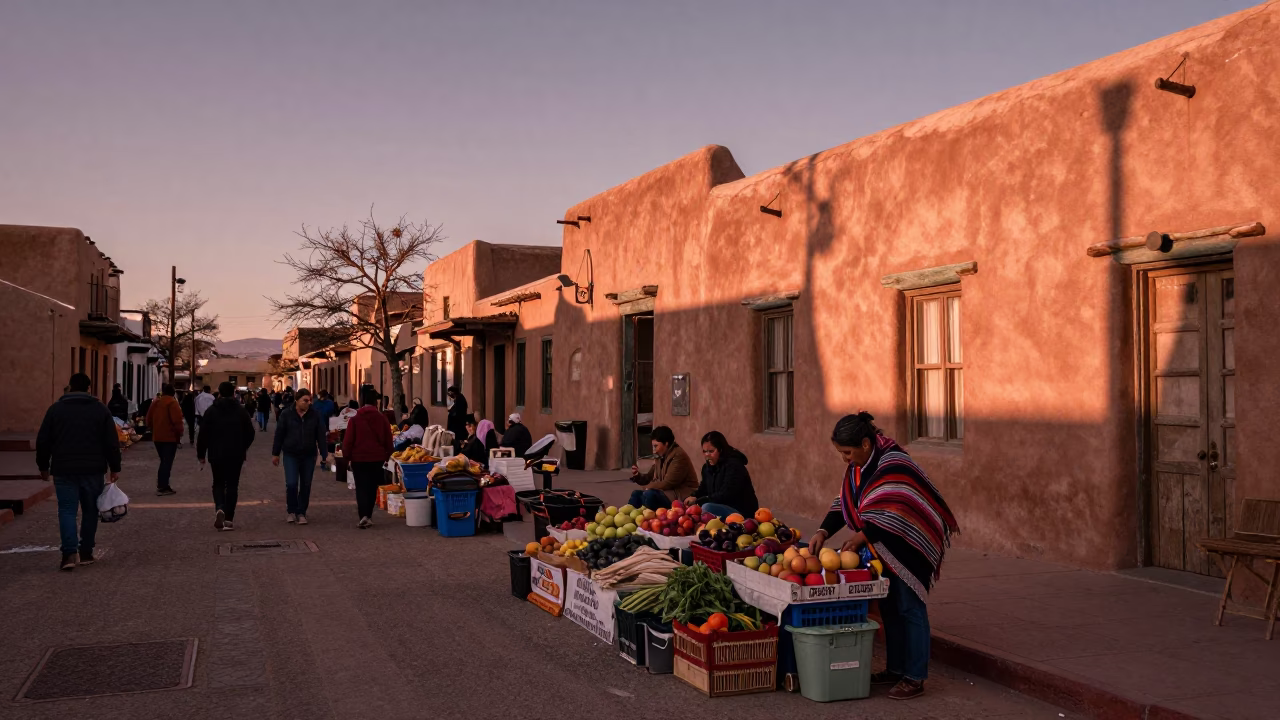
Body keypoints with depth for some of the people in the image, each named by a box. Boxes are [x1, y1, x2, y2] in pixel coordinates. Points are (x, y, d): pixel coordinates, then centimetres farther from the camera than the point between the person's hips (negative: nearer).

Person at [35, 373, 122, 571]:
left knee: (67, 510, 0)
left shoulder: (56, 409, 3)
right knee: (90, 510, 12)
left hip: (64, 470, 0)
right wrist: (115, 467, 5)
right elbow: (112, 442, -1)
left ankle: (70, 552, -16)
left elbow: (43, 441, 4)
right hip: (93, 469, 0)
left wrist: (43, 466, 15)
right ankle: (86, 553, 15)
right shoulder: (101, 409, 2)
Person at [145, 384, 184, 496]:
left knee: (163, 461, 19)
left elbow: (149, 419, 15)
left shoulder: (156, 402, 10)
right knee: (167, 462, -4)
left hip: (157, 437, 7)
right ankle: (163, 487, -7)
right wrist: (179, 433, -9)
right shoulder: (172, 403, -13)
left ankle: (161, 485, 21)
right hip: (170, 437, -7)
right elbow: (177, 420, -20)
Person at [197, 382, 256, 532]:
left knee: (218, 484, 13)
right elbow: (250, 433, 3)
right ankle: (229, 519, 5)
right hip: (236, 455, 1)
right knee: (232, 485, 8)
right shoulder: (241, 411, 0)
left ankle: (220, 508, -14)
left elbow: (203, 435, -5)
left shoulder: (211, 411, -4)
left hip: (216, 454, -1)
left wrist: (201, 455, 3)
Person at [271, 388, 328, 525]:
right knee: (291, 484, -9)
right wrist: (275, 453, 4)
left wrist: (324, 455, -4)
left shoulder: (315, 415, -1)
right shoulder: (287, 414, -4)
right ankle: (291, 511, 12)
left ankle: (301, 513, 20)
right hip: (291, 455, -2)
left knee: (306, 485, 7)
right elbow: (279, 434, 2)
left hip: (309, 456, 2)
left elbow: (321, 436, 0)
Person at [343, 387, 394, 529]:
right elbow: (388, 440, 3)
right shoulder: (382, 419, -2)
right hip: (377, 458, 2)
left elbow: (348, 441, -6)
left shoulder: (355, 419, -8)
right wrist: (387, 456, 14)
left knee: (361, 487, 2)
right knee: (372, 487, 14)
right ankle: (368, 515, 21)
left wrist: (347, 457, 5)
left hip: (359, 458, -2)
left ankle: (364, 516, -14)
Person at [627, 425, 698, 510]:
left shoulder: (679, 456, -17)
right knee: (636, 494, 1)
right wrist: (638, 476, -2)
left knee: (649, 495, -29)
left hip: (681, 496, -10)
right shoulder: (661, 458, 13)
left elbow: (668, 483, -22)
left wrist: (645, 488, -10)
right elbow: (649, 477, 21)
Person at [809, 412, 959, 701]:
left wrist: (860, 538, -22)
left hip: (909, 546, -9)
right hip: (885, 548, 9)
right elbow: (844, 503, 6)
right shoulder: (858, 466, 4)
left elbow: (893, 514, -28)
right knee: (889, 607, 13)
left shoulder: (893, 464, -24)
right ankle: (895, 669, 24)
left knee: (909, 608, -3)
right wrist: (823, 532, -8)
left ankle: (915, 677, 5)